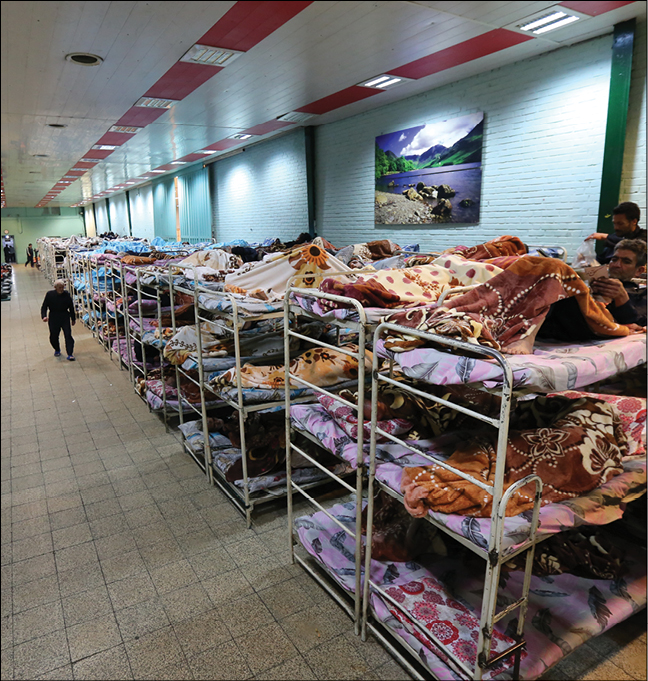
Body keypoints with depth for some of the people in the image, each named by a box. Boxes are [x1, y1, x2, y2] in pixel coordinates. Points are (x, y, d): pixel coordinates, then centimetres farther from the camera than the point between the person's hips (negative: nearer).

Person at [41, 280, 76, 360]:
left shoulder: (67, 295, -3)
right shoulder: (49, 295, -4)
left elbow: (71, 308, 7)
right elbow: (44, 307, 0)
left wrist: (73, 319, 13)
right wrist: (44, 316, -16)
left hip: (65, 318, 0)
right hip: (53, 318, 1)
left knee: (68, 335, -9)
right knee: (53, 336, 8)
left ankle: (70, 354, -5)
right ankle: (57, 350, 36)